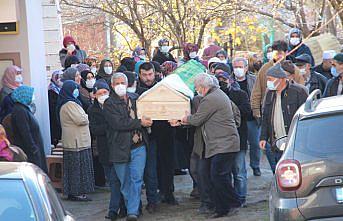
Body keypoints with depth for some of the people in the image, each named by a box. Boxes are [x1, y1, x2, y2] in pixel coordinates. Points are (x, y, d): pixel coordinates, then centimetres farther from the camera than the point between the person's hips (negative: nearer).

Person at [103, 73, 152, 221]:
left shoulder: (135, 98, 11)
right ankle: (133, 207, 20)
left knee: (136, 179, -5)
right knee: (124, 182, 7)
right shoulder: (109, 104, -4)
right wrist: (140, 123, -16)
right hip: (120, 148, -2)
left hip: (138, 147, 3)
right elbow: (118, 123, -17)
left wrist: (147, 121, 7)